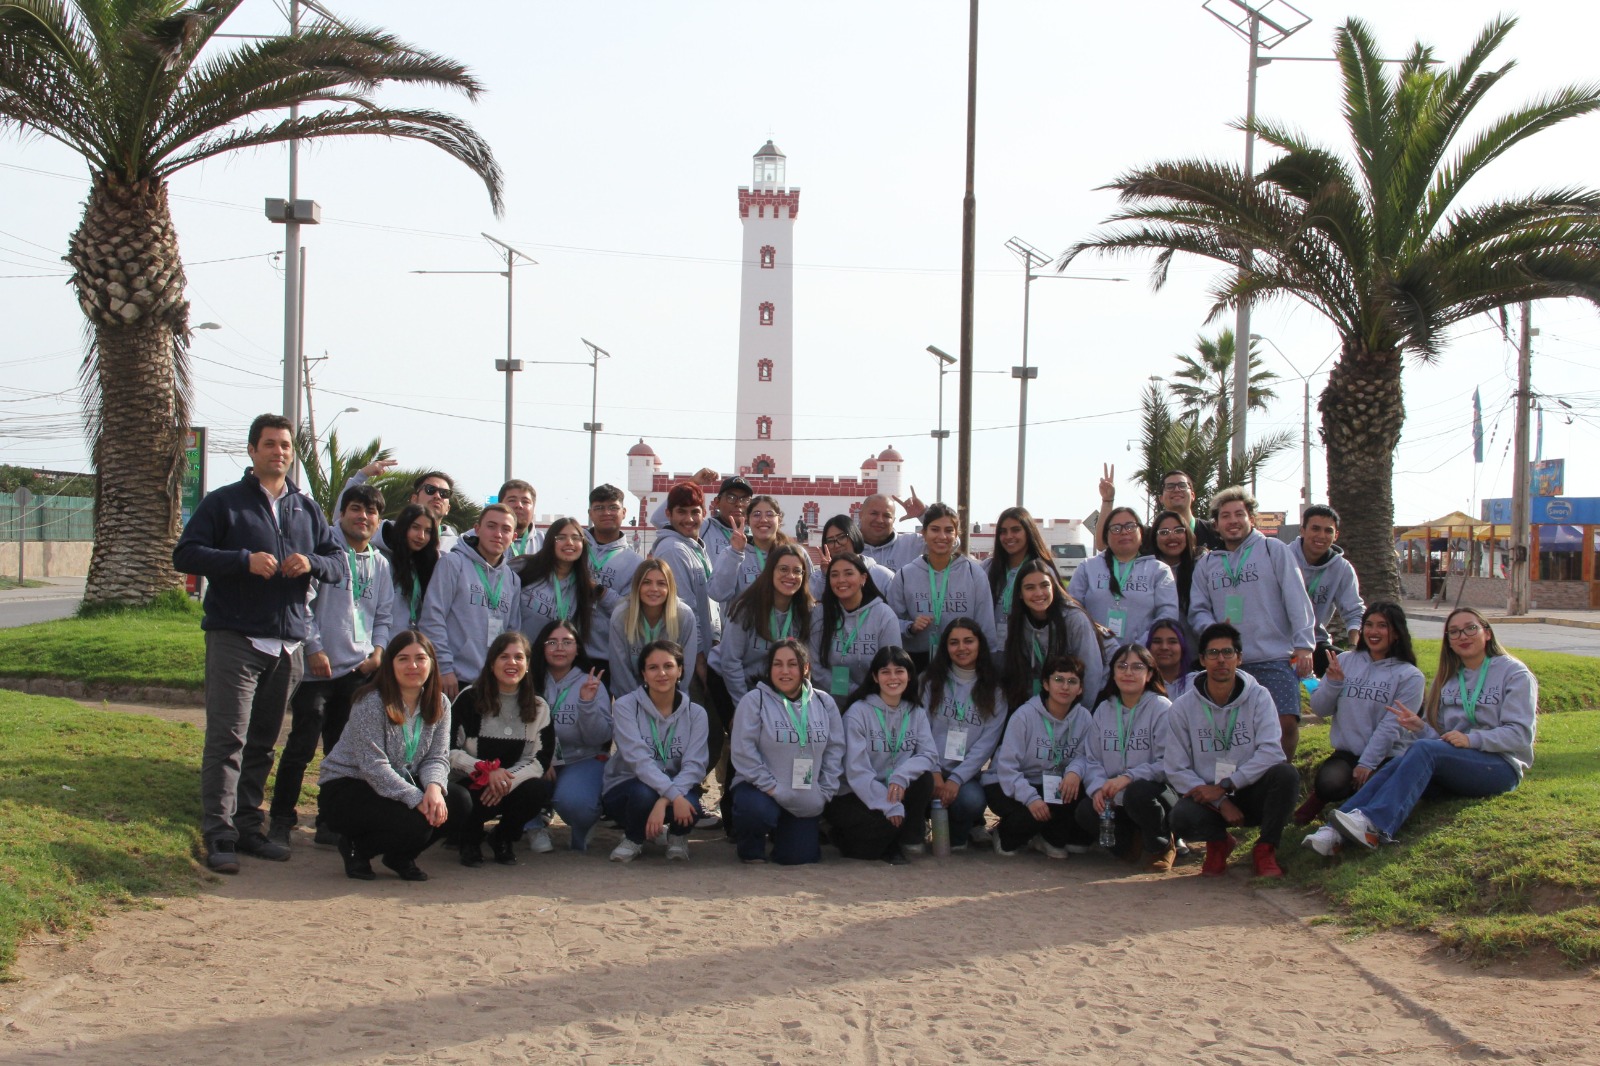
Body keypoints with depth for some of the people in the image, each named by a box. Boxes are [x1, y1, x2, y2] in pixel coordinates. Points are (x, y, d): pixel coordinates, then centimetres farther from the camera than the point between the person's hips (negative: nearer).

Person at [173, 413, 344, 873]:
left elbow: (339, 561, 18)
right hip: (235, 640, -5)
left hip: (287, 643, 5)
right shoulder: (223, 502, 2)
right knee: (227, 738, -10)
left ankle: (248, 825, 18)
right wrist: (244, 561, -17)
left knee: (263, 741, 10)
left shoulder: (307, 510, 17)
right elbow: (185, 554, -5)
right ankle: (218, 835, -10)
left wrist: (312, 563, -6)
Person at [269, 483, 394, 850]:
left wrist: (378, 651, 2)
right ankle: (281, 820, 5)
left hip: (358, 669, 5)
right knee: (302, 745, -6)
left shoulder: (380, 565, 15)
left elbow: (384, 616, 20)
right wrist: (314, 648, -12)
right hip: (318, 666, -5)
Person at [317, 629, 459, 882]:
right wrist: (416, 799, -31)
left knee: (458, 804, -18)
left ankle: (401, 856, 8)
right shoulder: (372, 703, -19)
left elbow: (437, 757, -4)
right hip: (345, 789, -7)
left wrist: (434, 787, -27)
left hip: (401, 786, 7)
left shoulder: (439, 705, 1)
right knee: (413, 824, -31)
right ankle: (356, 849, 1)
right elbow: (373, 766, -25)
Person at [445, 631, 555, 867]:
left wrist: (508, 780, -21)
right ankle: (469, 840, 4)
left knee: (539, 790, -31)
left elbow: (542, 759, -3)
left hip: (514, 784, 3)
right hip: (469, 784, -3)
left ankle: (504, 839, 3)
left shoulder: (538, 708, 5)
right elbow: (448, 749, -8)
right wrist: (486, 770, -23)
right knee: (460, 802, -38)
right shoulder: (469, 698, -4)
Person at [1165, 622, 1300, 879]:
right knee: (1182, 817, -33)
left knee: (1286, 774, -30)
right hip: (1209, 797, 0)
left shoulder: (1258, 697, -4)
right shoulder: (1182, 708, -3)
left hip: (1251, 793, 0)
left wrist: (1225, 785, -22)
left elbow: (1271, 752, -16)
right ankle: (1218, 842, 6)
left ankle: (1265, 849, -7)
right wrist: (1221, 802, -18)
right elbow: (1175, 769, -6)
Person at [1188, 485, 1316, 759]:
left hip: (1275, 659, -3)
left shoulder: (1274, 550, 7)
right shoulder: (1206, 564, 17)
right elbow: (1197, 610, 13)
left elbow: (1297, 599, 1)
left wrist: (1303, 644, -9)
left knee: (1286, 723, -16)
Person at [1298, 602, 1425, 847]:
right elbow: (1319, 709, 8)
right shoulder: (1344, 662, 10)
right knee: (1328, 782, -31)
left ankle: (1335, 830, -35)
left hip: (1386, 757, -2)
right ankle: (1320, 798, -2)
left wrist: (1367, 764, -19)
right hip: (1347, 752, 2)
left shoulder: (1409, 676, 0)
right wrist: (1332, 683, -11)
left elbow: (1391, 726, -10)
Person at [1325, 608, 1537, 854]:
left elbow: (1520, 734, -8)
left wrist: (1471, 739, -21)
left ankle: (1374, 826, -54)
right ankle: (1333, 830, -50)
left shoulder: (1514, 674, 4)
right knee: (1398, 764, -29)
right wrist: (1420, 727, -11)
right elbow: (1438, 736, 13)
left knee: (1422, 750, -33)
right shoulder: (1446, 679, 20)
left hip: (1501, 767, -5)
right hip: (1455, 764, 5)